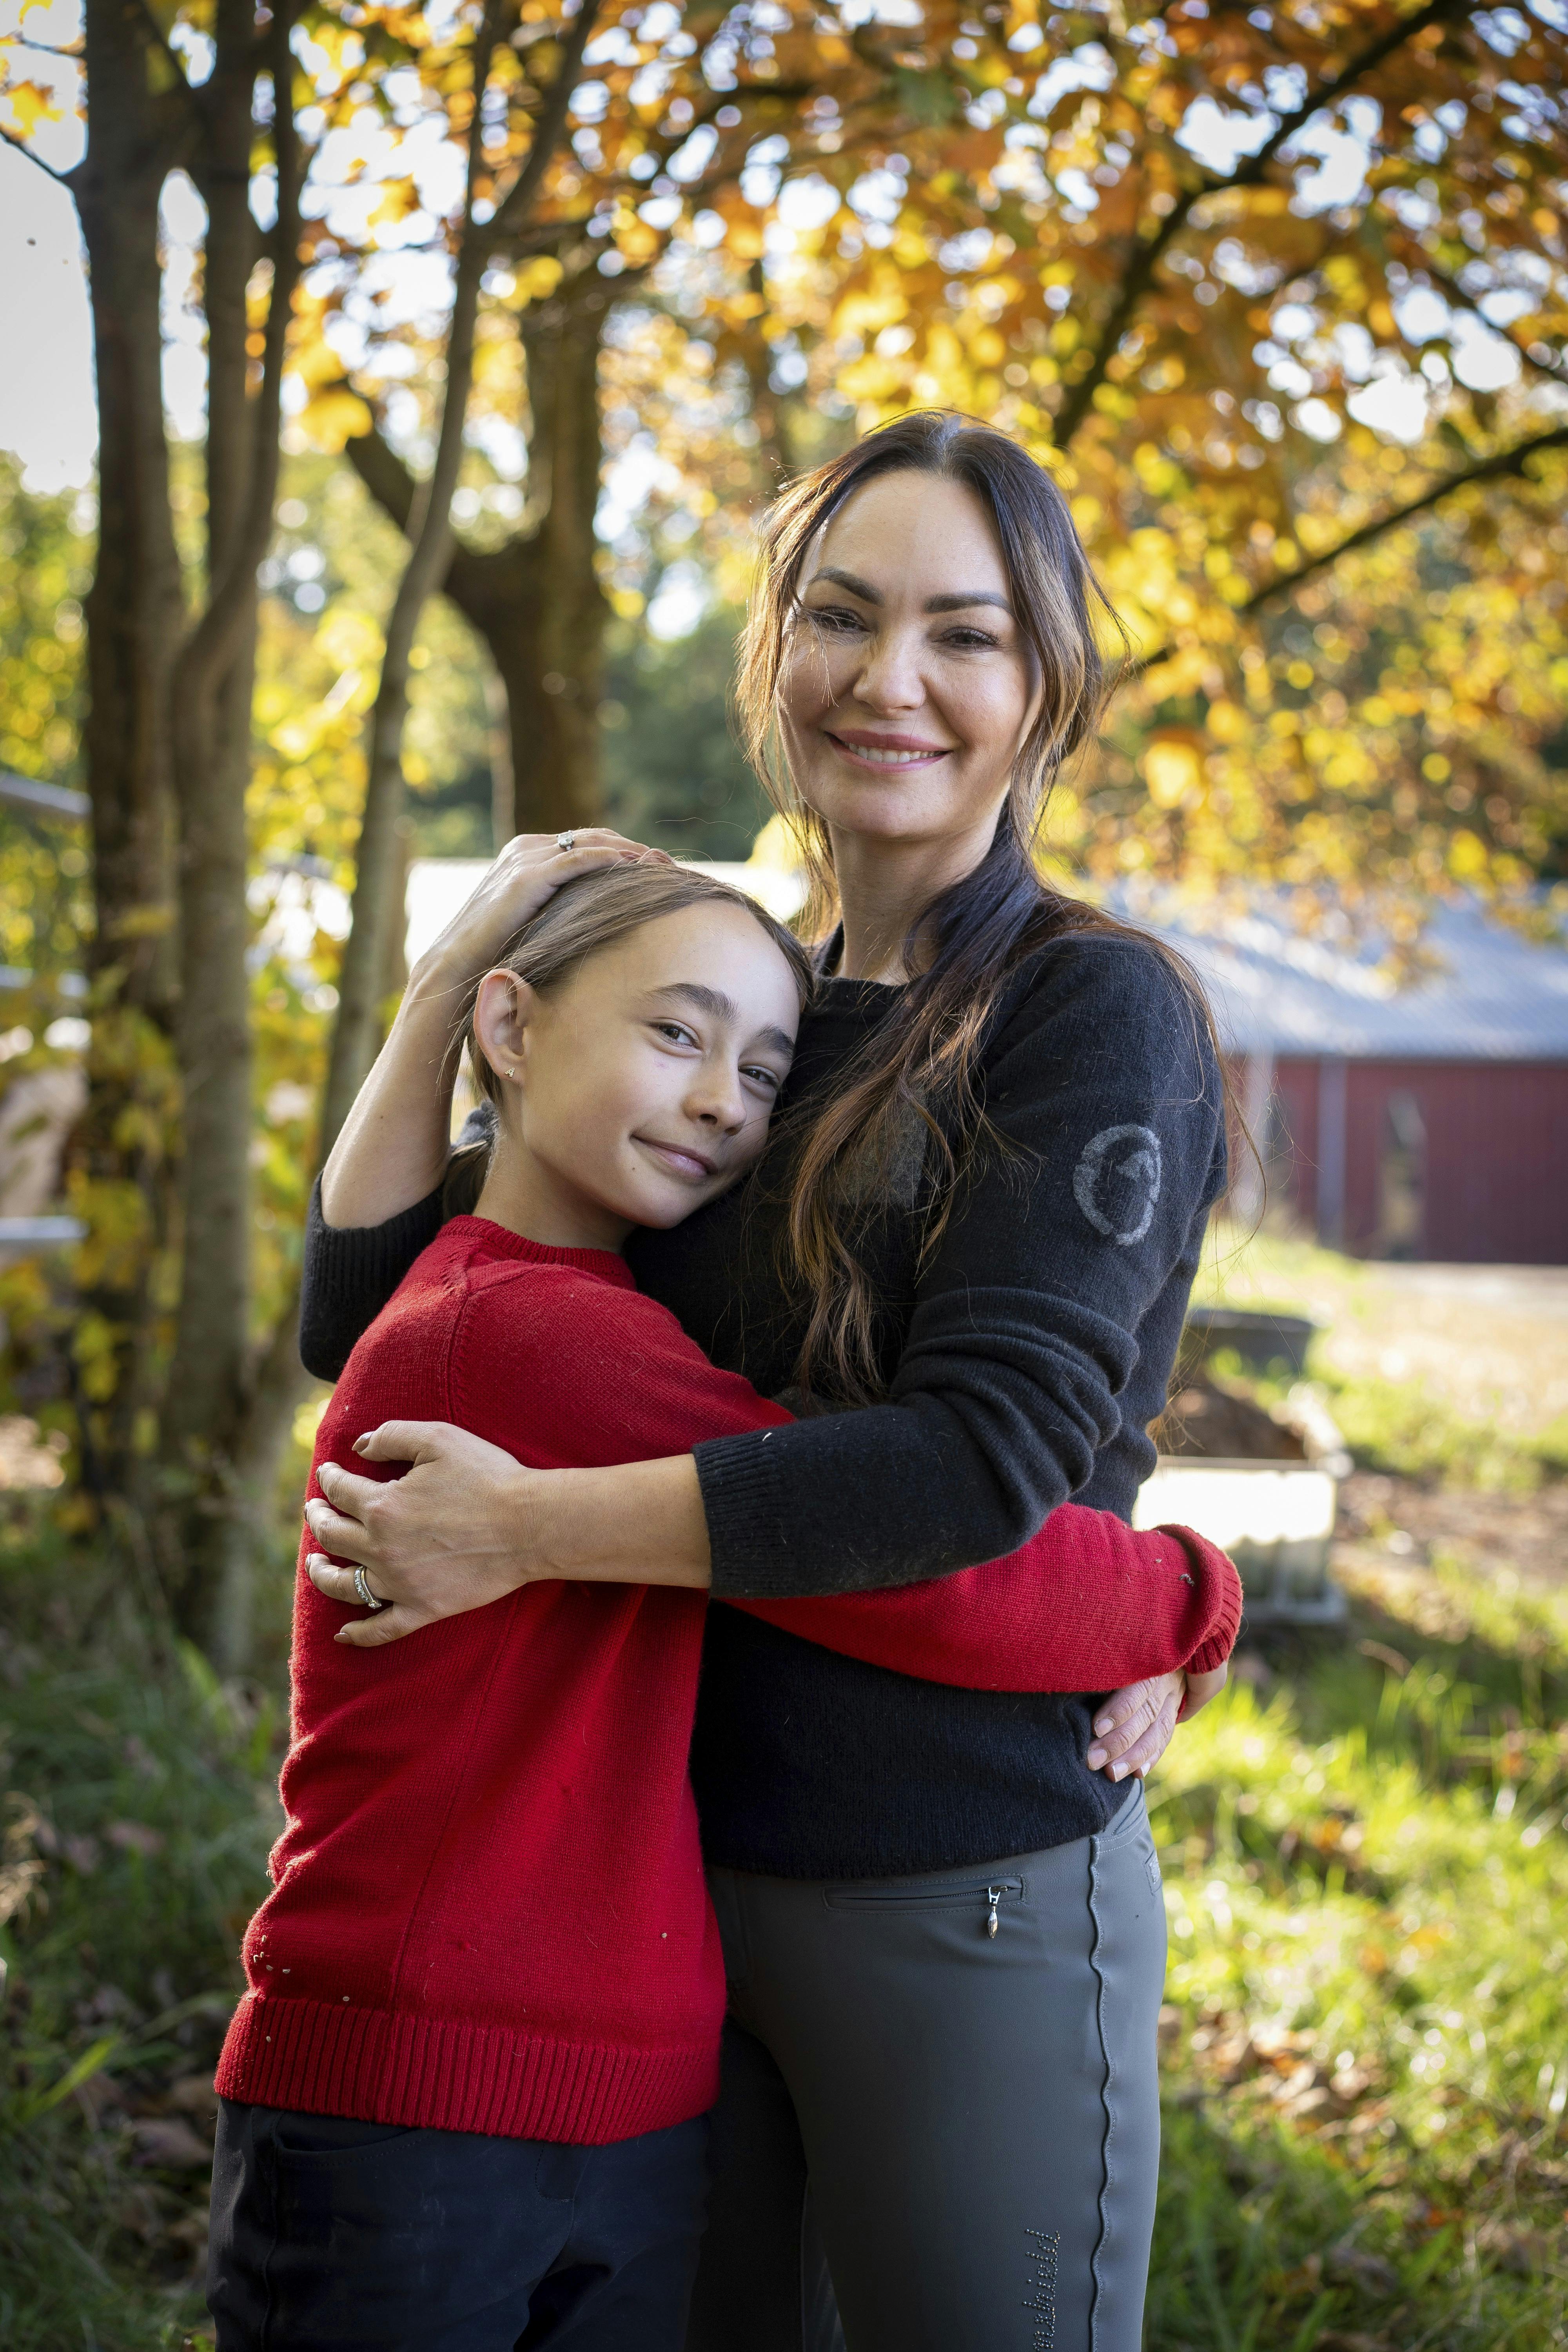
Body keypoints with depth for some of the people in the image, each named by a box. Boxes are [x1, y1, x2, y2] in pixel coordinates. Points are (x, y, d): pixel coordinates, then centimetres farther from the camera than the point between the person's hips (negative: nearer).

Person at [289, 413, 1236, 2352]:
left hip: (967, 1893, -6)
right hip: (674, 1860, 6)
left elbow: (986, 1456, -21)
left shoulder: (1097, 1012, -9)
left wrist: (529, 1528, -19)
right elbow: (363, 1321, 8)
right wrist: (453, 977, -1)